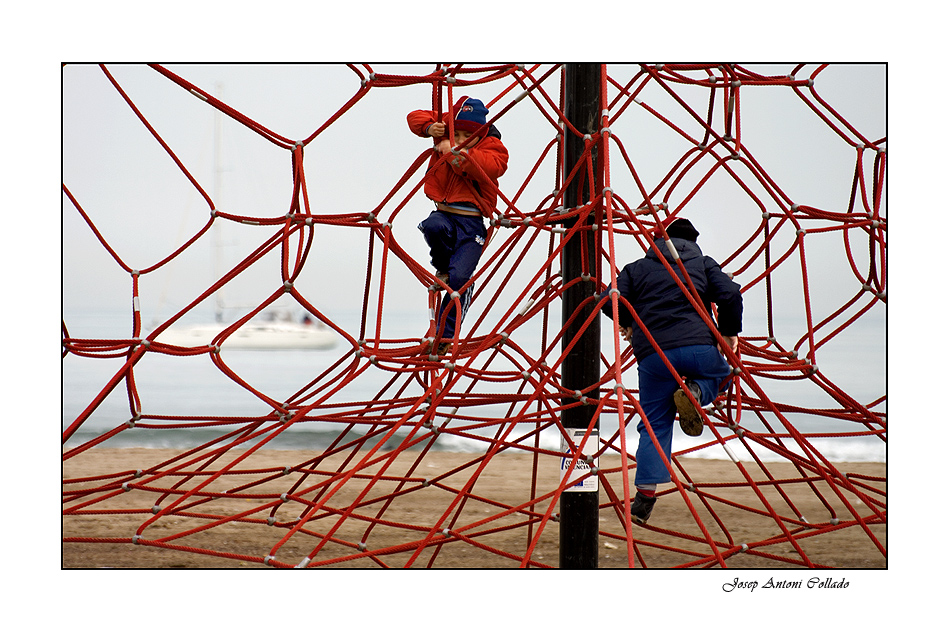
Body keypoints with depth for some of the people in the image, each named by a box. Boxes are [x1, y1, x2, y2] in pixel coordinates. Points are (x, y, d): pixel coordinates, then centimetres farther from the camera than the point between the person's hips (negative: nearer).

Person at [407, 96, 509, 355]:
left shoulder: (493, 149, 0)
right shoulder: (446, 135, 11)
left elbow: (488, 166, -22)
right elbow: (416, 117, 18)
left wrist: (457, 153, -23)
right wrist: (429, 128, -3)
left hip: (471, 226, -2)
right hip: (443, 214, 3)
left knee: (460, 278, -21)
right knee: (433, 226, -38)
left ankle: (446, 334, -6)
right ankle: (442, 268, -7)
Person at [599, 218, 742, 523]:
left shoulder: (637, 268, 17)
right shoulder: (704, 263, 17)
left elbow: (609, 301, 6)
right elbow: (730, 295, 2)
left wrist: (628, 324, 25)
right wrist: (729, 332, 15)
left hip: (653, 355, 1)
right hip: (699, 348, -1)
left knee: (654, 423, 9)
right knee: (721, 375, 31)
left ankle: (645, 491, -4)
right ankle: (694, 391, -4)